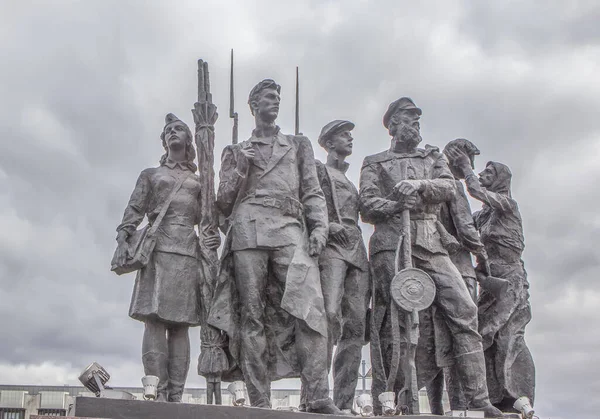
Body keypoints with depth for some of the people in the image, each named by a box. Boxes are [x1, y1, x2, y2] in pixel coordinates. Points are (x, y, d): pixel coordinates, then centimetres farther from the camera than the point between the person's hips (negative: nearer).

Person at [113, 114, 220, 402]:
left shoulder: (198, 181, 24)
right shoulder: (150, 175, 20)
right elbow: (134, 210, 11)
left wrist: (214, 237, -2)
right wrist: (122, 239, -5)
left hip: (188, 251, 1)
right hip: (157, 247, -1)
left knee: (180, 324, -4)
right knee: (154, 319, -13)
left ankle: (176, 395, -8)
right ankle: (157, 392, -16)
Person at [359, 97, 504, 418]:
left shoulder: (433, 157, 27)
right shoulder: (374, 163, 18)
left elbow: (448, 187, 7)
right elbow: (367, 206, 5)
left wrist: (417, 185, -12)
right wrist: (395, 205, -15)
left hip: (432, 246, 3)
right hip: (391, 243, -3)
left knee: (463, 311, -10)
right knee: (390, 319, -8)